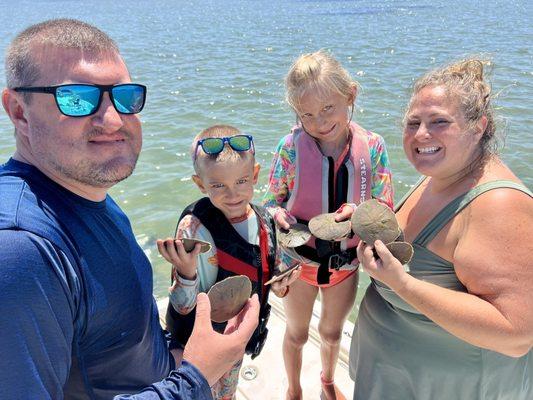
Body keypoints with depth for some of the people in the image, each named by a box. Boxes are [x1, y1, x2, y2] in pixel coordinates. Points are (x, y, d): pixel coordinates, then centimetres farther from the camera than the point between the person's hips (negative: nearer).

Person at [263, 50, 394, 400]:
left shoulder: (372, 147, -15)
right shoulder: (291, 146, -19)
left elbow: (385, 211, -11)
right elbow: (272, 201, -9)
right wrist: (278, 214, -32)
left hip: (346, 263, 2)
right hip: (299, 261, -1)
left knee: (332, 332, 28)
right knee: (297, 334, 23)